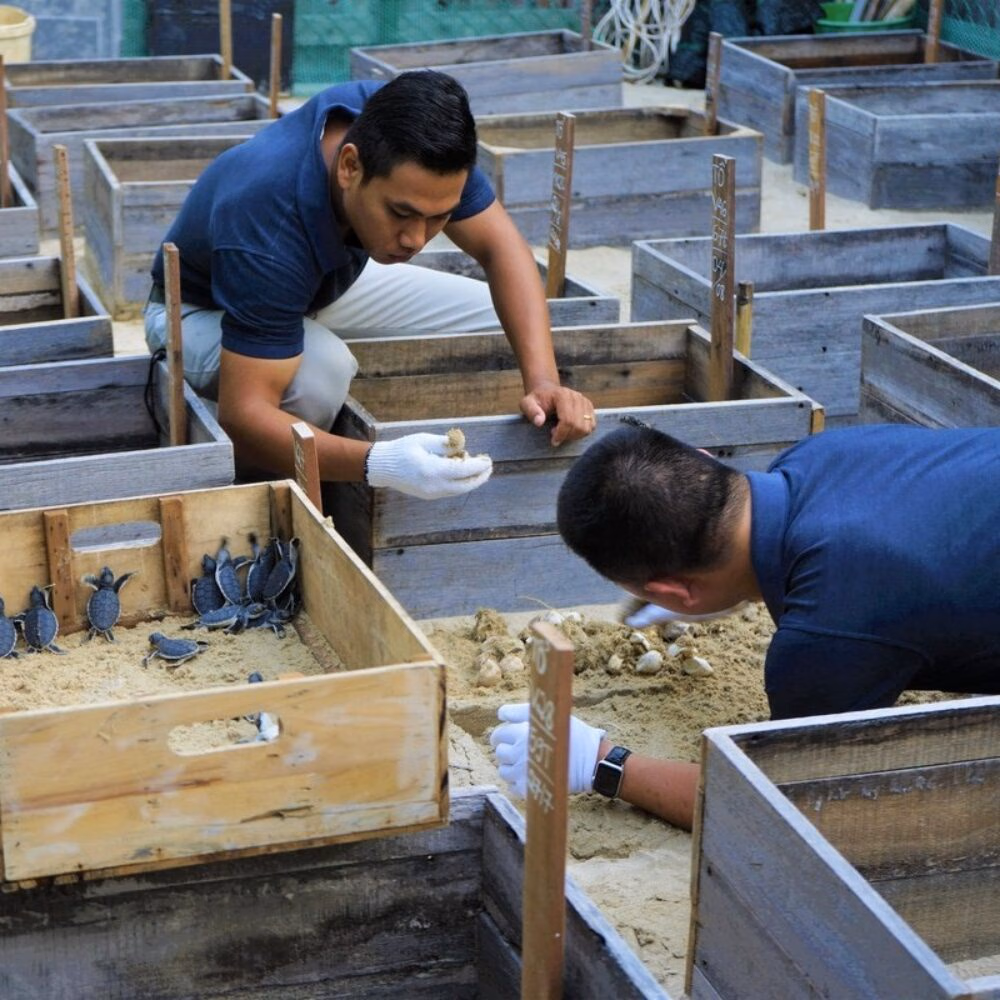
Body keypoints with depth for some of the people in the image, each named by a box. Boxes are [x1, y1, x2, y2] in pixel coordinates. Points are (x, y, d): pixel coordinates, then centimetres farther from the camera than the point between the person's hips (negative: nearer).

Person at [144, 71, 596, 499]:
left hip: (328, 283, 6)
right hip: (201, 312, -6)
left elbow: (500, 245, -19)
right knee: (321, 372, -38)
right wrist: (377, 464, -61)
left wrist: (542, 380, -34)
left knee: (505, 320, -8)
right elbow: (243, 416, -46)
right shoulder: (267, 225, -44)